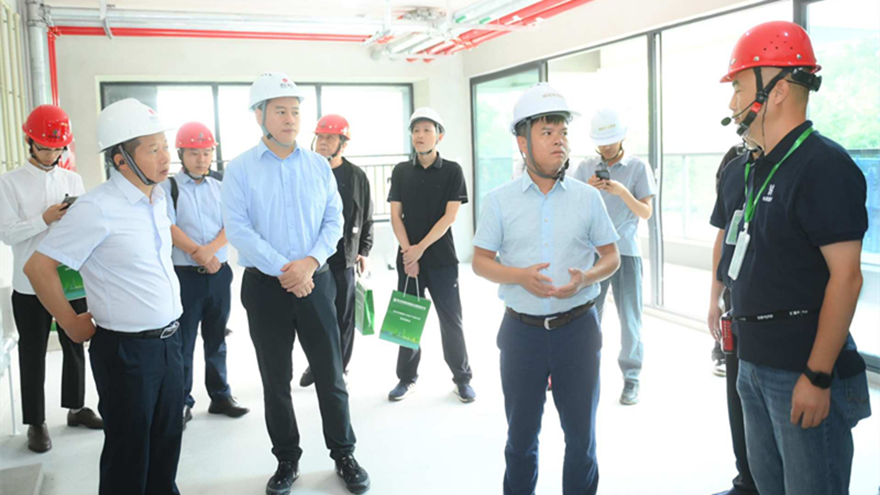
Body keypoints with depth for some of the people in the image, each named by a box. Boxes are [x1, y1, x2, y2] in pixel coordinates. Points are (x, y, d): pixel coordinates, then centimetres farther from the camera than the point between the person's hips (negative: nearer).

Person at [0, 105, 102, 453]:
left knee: (75, 346, 14)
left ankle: (76, 407, 30)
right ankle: (36, 422, 17)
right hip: (30, 285, -3)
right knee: (33, 353, 6)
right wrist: (46, 219, -22)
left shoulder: (73, 180, 7)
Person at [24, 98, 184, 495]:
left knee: (166, 447, 18)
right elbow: (38, 267, -15)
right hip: (126, 350, -7)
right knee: (129, 455, 8)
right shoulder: (98, 209, -18)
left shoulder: (158, 198, 5)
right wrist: (71, 324, -6)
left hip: (169, 341, 7)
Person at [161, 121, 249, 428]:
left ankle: (220, 396, 24)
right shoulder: (169, 187, -1)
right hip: (184, 274, -4)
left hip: (219, 272, 4)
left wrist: (210, 249, -16)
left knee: (217, 340, 13)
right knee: (183, 342, 1)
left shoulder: (219, 188, 11)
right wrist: (199, 254, -16)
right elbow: (169, 228, -9)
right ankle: (182, 403, 12)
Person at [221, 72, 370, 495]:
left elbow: (334, 220, 3)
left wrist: (311, 261, -13)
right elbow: (237, 229, -10)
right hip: (265, 285, -1)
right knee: (276, 379, 10)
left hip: (315, 281, 2)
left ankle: (344, 455, 24)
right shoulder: (240, 169, -3)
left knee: (330, 374, 7)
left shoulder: (319, 165, 5)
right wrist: (282, 269, -17)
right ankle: (286, 460, 27)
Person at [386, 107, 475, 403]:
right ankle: (407, 378, 21)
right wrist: (408, 253, -9)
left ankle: (462, 378, 16)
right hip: (408, 258, 2)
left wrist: (421, 248, -13)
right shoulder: (401, 171, 6)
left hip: (441, 258, -2)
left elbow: (449, 216, -7)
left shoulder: (452, 171, -1)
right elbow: (396, 215, 2)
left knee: (451, 320, 2)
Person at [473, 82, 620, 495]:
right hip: (522, 331, 0)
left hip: (578, 327, 1)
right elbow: (480, 261, 2)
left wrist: (585, 278, -16)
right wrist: (520, 276, -17)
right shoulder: (499, 201, -1)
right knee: (521, 434, 14)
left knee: (581, 433, 13)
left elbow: (611, 257, 6)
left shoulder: (588, 197, 1)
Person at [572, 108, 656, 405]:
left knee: (630, 318, 2)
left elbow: (646, 213, -2)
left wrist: (622, 192, -19)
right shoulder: (586, 168, 7)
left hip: (625, 250, -2)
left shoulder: (638, 168, 1)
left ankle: (631, 379, 13)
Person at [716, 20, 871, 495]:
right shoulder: (745, 171, 10)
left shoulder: (825, 166, -15)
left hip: (804, 372, -8)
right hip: (753, 364, 8)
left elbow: (846, 277, -20)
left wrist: (817, 377, -21)